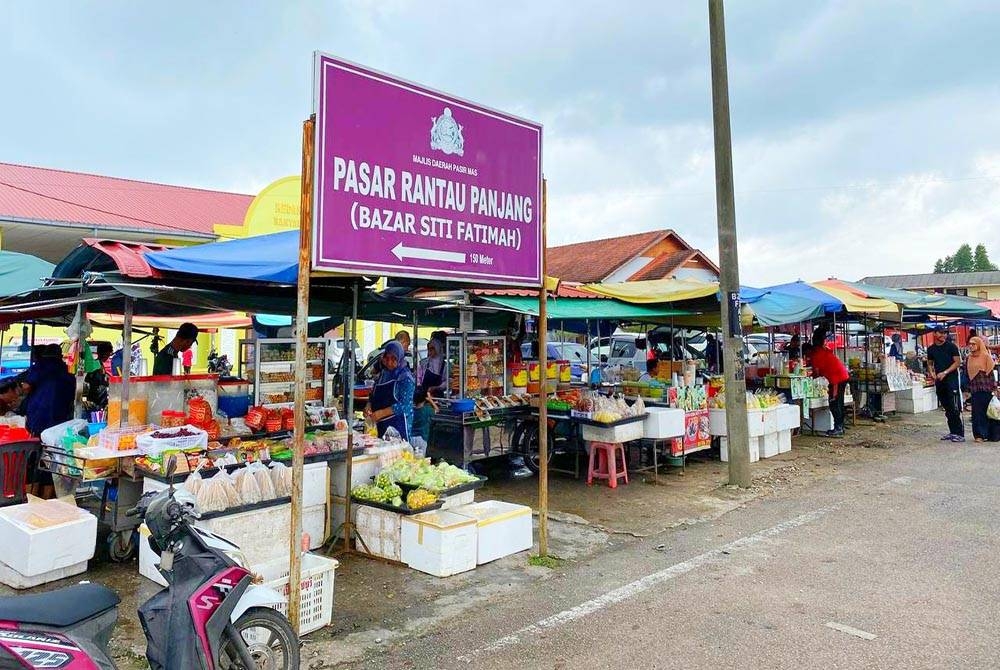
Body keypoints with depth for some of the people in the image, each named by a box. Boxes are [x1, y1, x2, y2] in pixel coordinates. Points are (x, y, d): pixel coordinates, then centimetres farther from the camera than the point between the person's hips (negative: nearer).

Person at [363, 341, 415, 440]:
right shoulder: (382, 374, 11)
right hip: (380, 424, 6)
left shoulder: (405, 378, -9)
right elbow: (373, 396, 18)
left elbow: (404, 405, -17)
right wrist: (368, 407, -2)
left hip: (398, 425, -6)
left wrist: (381, 413, -23)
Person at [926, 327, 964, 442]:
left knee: (955, 408, -10)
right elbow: (930, 363, 21)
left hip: (951, 378, -5)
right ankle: (952, 432, 18)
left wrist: (945, 373, -14)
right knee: (947, 408, 11)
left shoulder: (951, 346, -3)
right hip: (939, 381, 5)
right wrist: (932, 373, 1)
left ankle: (960, 433, -7)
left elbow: (958, 362, -6)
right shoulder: (931, 349, 11)